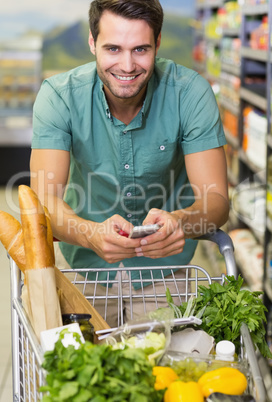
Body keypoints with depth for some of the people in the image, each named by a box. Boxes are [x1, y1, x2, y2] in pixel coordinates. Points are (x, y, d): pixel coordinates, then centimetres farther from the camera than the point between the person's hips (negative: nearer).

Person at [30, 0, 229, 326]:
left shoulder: (190, 92, -17)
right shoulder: (59, 95, -17)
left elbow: (215, 199, -19)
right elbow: (45, 201, -24)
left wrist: (180, 222, -44)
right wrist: (92, 234, -47)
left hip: (167, 262, 0)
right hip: (88, 263, 0)